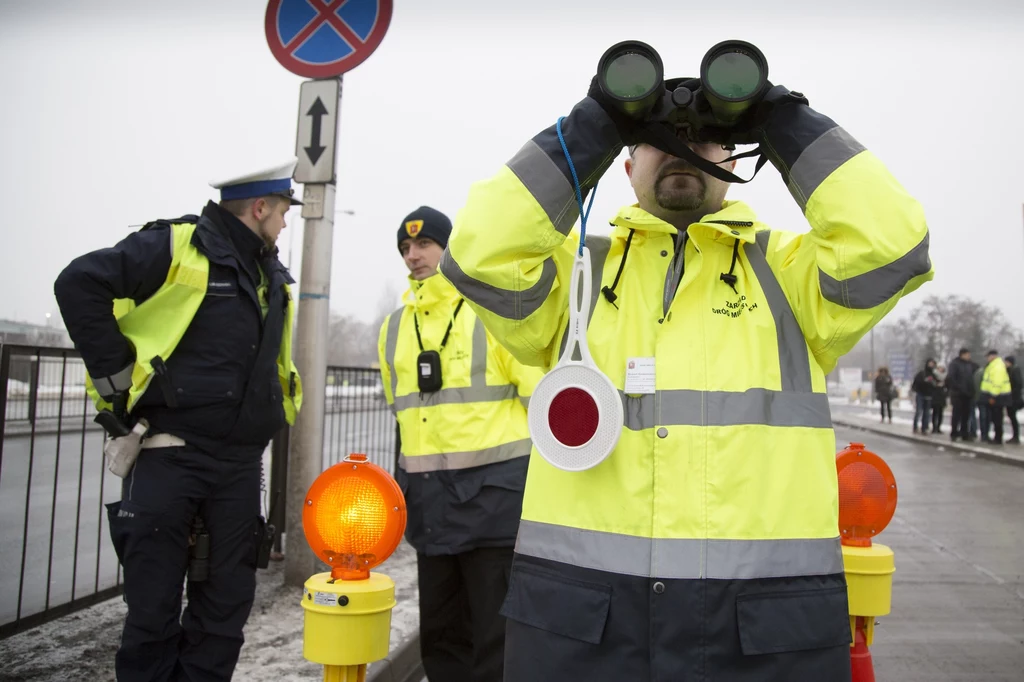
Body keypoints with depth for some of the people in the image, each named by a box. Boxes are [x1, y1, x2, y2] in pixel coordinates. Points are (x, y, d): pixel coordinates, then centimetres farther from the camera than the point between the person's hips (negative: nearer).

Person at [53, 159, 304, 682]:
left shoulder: (273, 278, 15)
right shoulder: (178, 246, -8)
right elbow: (79, 284, -14)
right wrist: (116, 373, -14)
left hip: (241, 466, 6)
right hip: (169, 456, -6)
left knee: (226, 609, 11)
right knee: (153, 609, 3)